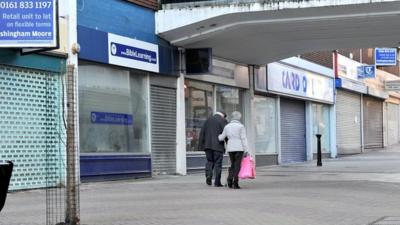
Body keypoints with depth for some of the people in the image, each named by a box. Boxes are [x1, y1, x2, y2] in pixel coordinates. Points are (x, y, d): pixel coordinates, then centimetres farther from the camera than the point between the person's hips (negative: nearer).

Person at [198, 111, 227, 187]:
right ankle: (217, 182, 0)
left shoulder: (208, 120, 14)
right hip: (218, 146, -4)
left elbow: (202, 133, 11)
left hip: (208, 145, 4)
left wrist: (201, 145, 12)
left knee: (209, 161, 15)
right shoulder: (223, 120, 0)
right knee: (218, 163, 1)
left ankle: (208, 175, -10)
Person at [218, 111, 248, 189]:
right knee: (237, 165, -1)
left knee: (233, 165, 15)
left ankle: (230, 178, -4)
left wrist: (217, 136, 34)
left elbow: (221, 138, 12)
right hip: (239, 148, -4)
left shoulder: (227, 126, 8)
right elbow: (243, 139, -8)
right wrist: (245, 150, -7)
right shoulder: (241, 126, -5)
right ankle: (235, 183, -6)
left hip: (230, 148, 4)